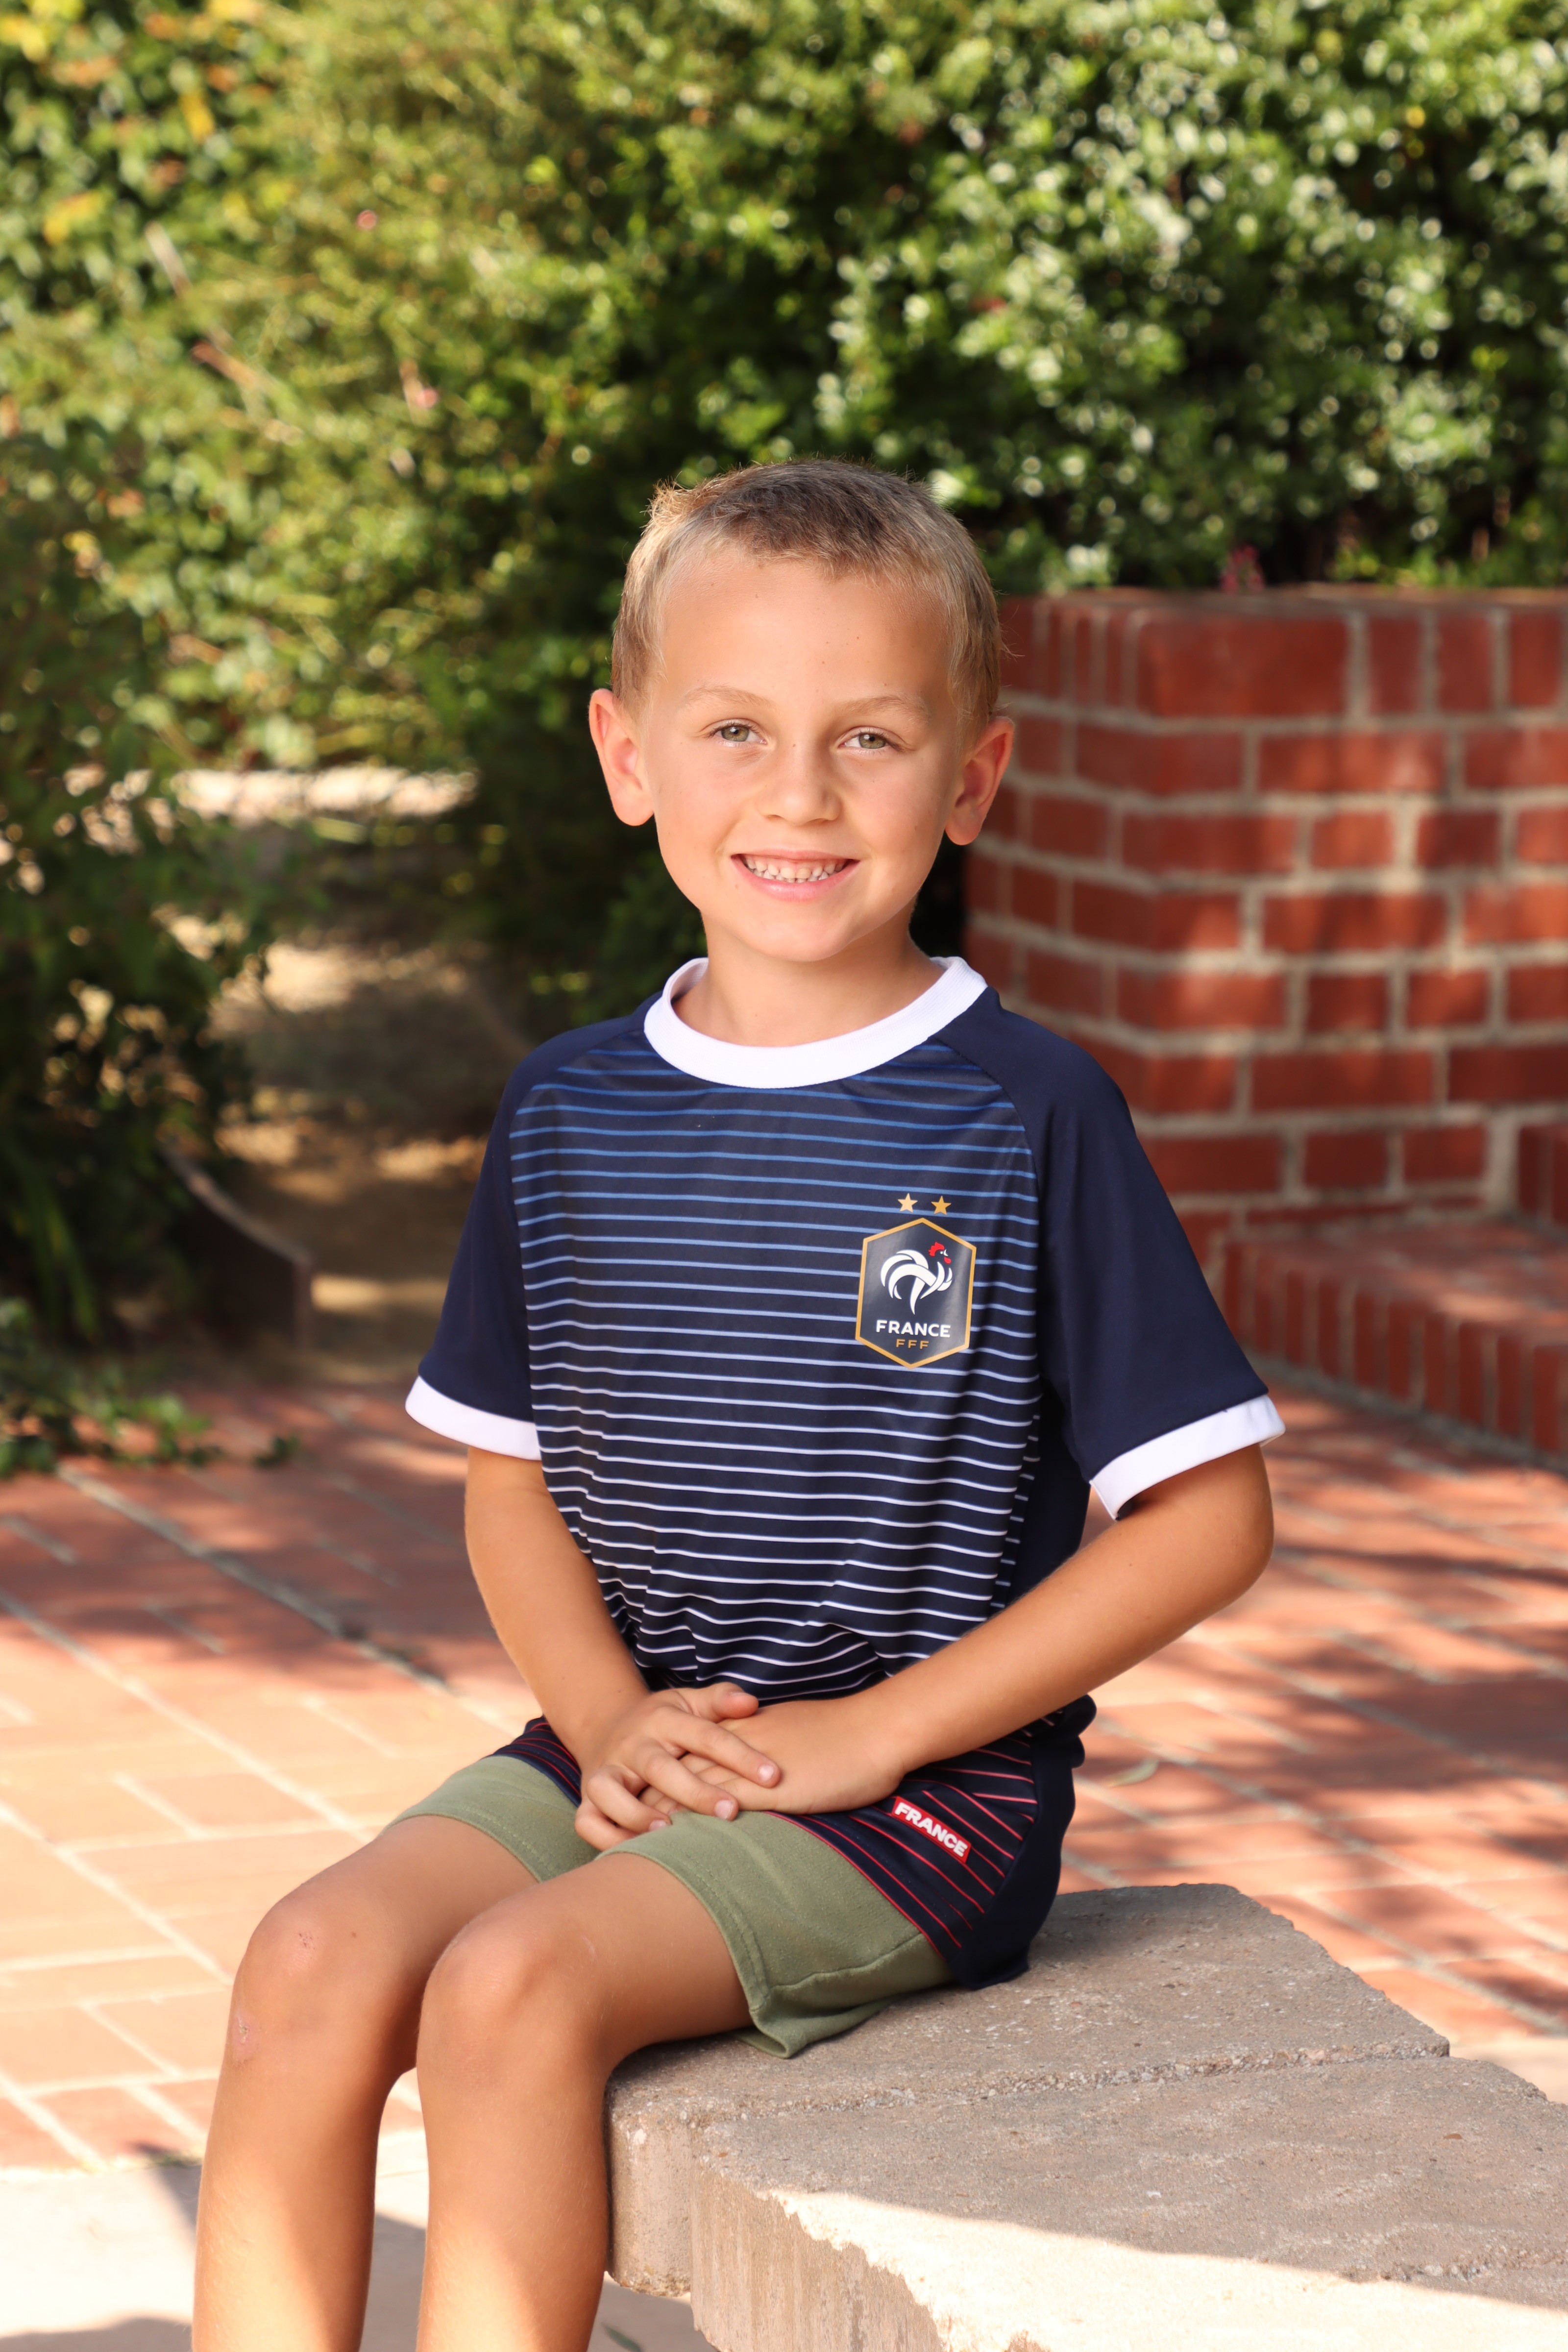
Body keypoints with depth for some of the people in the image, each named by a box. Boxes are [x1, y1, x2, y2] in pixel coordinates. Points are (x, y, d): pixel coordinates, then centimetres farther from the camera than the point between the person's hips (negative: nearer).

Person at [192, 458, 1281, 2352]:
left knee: (513, 1981, -27)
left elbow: (1210, 1514, -7)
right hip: (637, 1741, 5)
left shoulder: (1028, 1116, -7)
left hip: (927, 1781, -5)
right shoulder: (570, 1114, 8)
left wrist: (881, 1728, -12)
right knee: (314, 1962, -19)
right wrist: (610, 1715, -5)